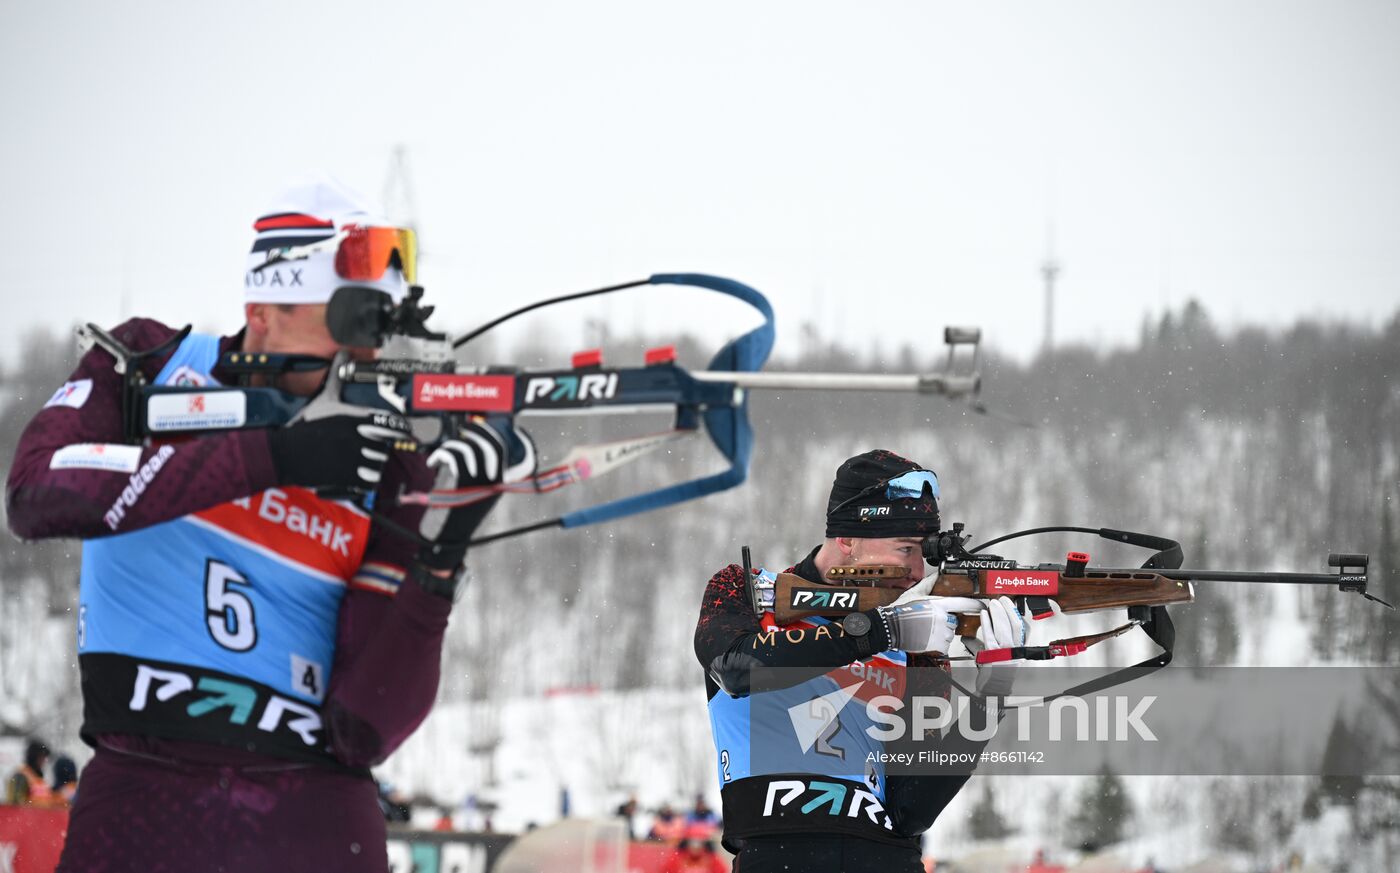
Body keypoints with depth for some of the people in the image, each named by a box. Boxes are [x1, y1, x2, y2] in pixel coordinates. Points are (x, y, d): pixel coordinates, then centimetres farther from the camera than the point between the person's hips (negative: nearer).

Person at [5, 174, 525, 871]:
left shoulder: (391, 474, 2)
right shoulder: (145, 364, 4)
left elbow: (362, 734, -2)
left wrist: (438, 564, -16)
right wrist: (271, 456, -21)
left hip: (316, 816, 1)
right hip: (142, 794, -1)